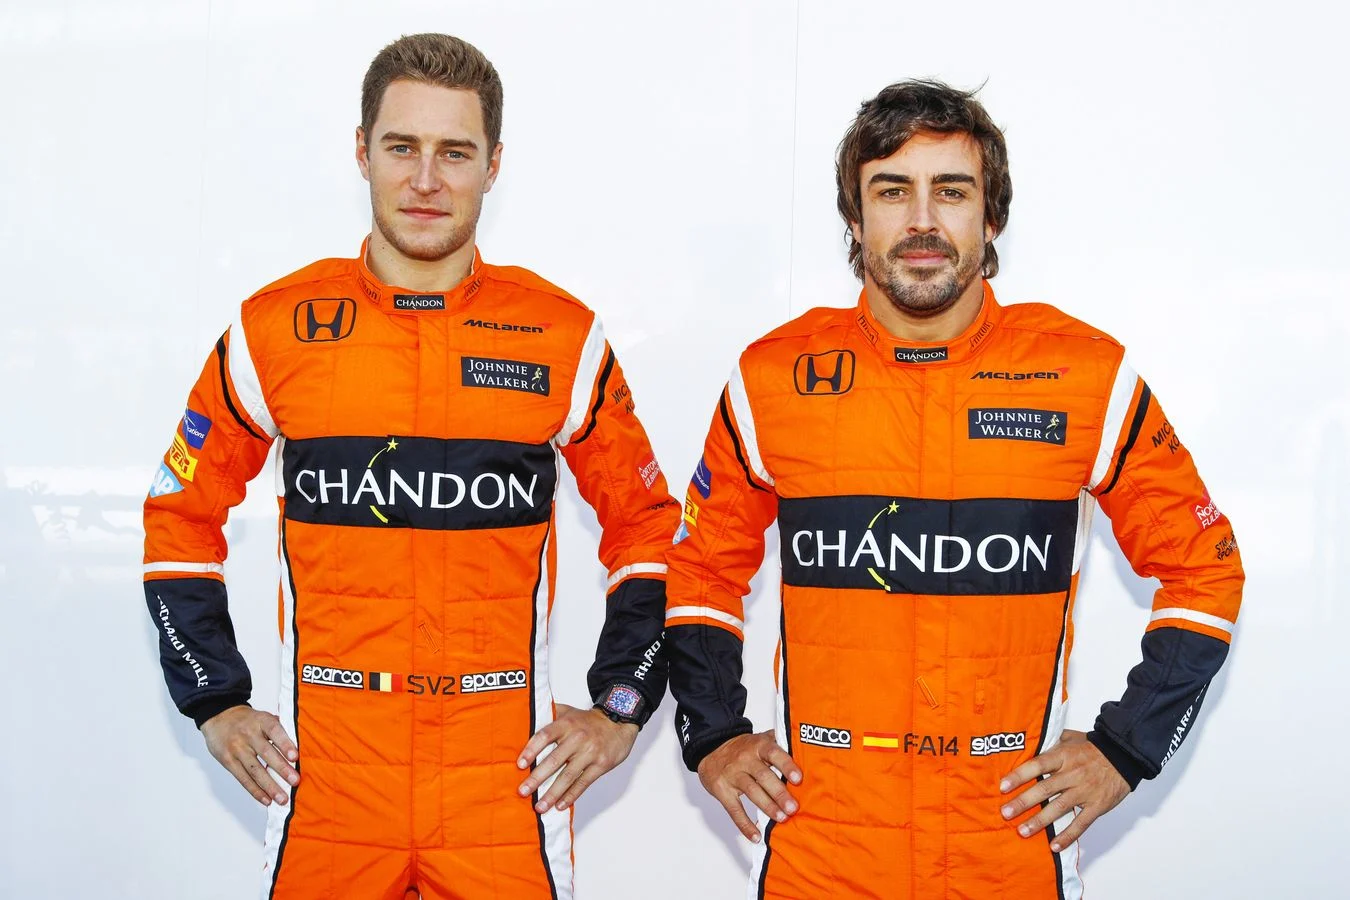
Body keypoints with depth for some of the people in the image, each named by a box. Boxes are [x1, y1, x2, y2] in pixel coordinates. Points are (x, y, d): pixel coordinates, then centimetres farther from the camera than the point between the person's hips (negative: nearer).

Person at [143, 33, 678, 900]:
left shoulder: (565, 337, 0)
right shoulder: (275, 330, 0)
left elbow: (645, 526, 10)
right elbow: (181, 516, 11)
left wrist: (620, 709, 4)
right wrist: (217, 705, 7)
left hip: (506, 780, 0)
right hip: (325, 777, 1)